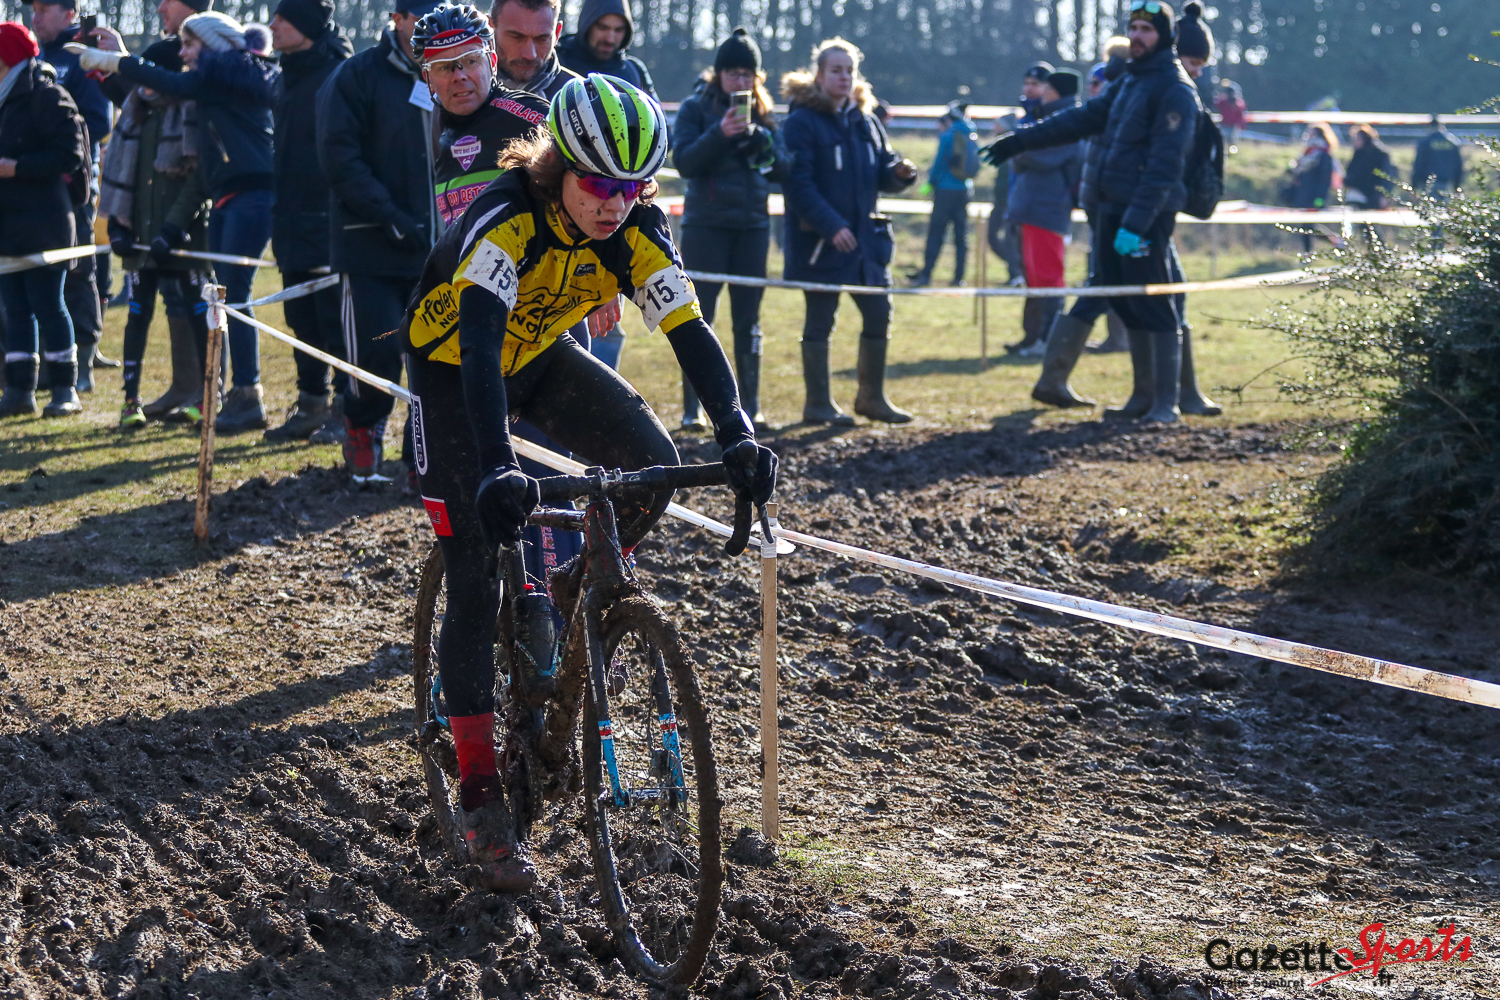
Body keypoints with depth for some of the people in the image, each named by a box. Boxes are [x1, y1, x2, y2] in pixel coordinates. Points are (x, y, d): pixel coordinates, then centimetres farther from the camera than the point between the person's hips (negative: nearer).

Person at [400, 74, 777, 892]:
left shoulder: (637, 230, -21)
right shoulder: (508, 218, -36)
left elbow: (690, 332, -25)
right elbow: (479, 338, -47)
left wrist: (736, 432, -41)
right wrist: (497, 469, -60)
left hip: (540, 358, 5)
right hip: (453, 367, -5)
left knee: (652, 463, -20)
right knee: (475, 579, -10)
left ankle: (577, 596, 9)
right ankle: (480, 796, -5)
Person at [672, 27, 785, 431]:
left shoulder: (762, 114, 10)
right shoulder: (696, 108, -1)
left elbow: (781, 170, 5)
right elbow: (683, 161, -12)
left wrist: (757, 137, -13)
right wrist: (720, 134, -26)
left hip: (752, 225, 4)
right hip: (705, 225, -4)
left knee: (748, 318, 6)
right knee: (700, 317, -3)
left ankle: (751, 406, 12)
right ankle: (692, 409, 0)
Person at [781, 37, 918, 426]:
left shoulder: (865, 121, 12)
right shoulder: (803, 121, -9)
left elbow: (882, 174, 15)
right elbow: (797, 183, -16)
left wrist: (900, 172, -9)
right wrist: (830, 225, -23)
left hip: (865, 237, 7)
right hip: (818, 240, -6)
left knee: (879, 313, 6)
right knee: (820, 319, 1)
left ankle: (871, 397, 20)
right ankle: (818, 403, 10)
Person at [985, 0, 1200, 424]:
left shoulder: (1174, 89, -10)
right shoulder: (1131, 82, 19)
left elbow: (1164, 165, -18)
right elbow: (1082, 119, 25)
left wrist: (1136, 222, -25)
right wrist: (1020, 140, 21)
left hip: (1147, 214, -9)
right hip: (1112, 209, 9)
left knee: (1153, 306, -9)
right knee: (1127, 305, 11)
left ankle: (1166, 404, -7)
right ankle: (1143, 396, 18)